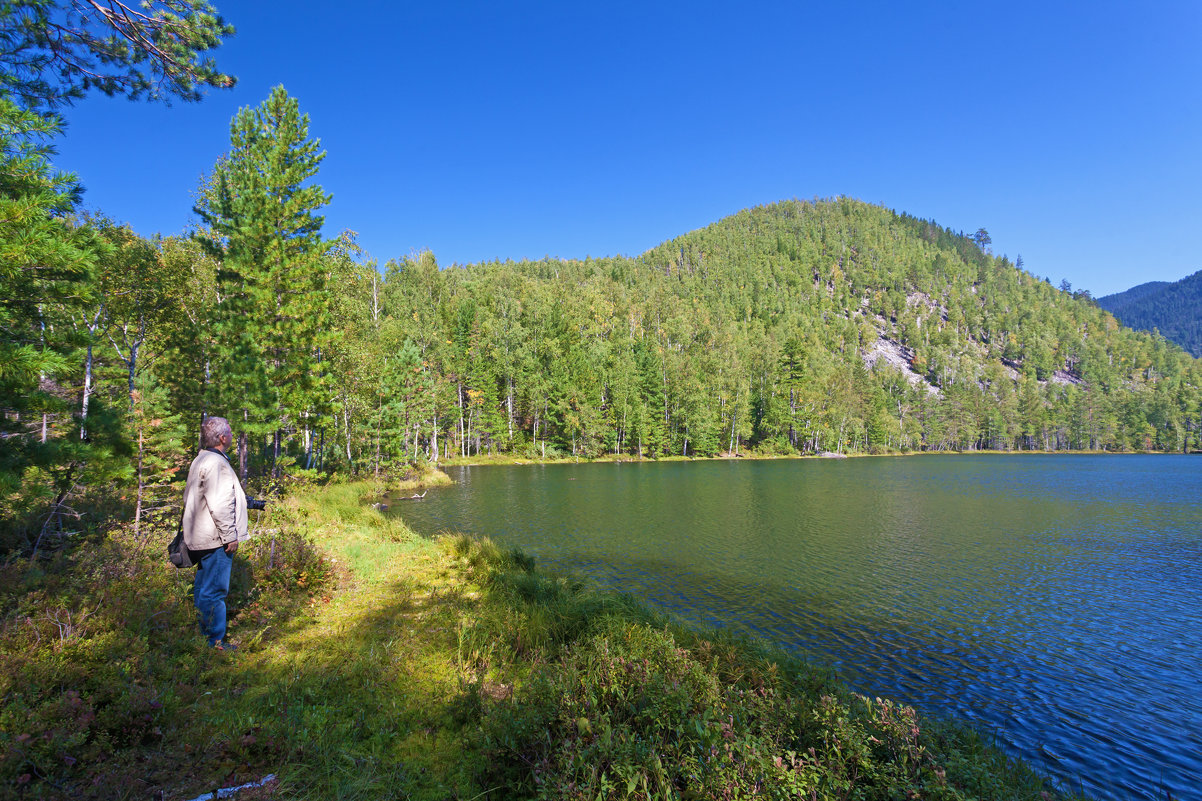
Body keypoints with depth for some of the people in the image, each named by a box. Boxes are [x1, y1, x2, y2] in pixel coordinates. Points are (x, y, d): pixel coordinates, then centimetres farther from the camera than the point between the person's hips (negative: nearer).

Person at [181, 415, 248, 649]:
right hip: (216, 540, -11)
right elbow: (219, 505, -22)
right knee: (214, 591, -5)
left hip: (201, 539, 11)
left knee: (203, 588, 17)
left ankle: (203, 634, 27)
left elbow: (188, 497, 26)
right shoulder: (216, 463, -18)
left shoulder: (200, 461, 16)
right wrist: (230, 536, -17)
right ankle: (215, 641, 1)